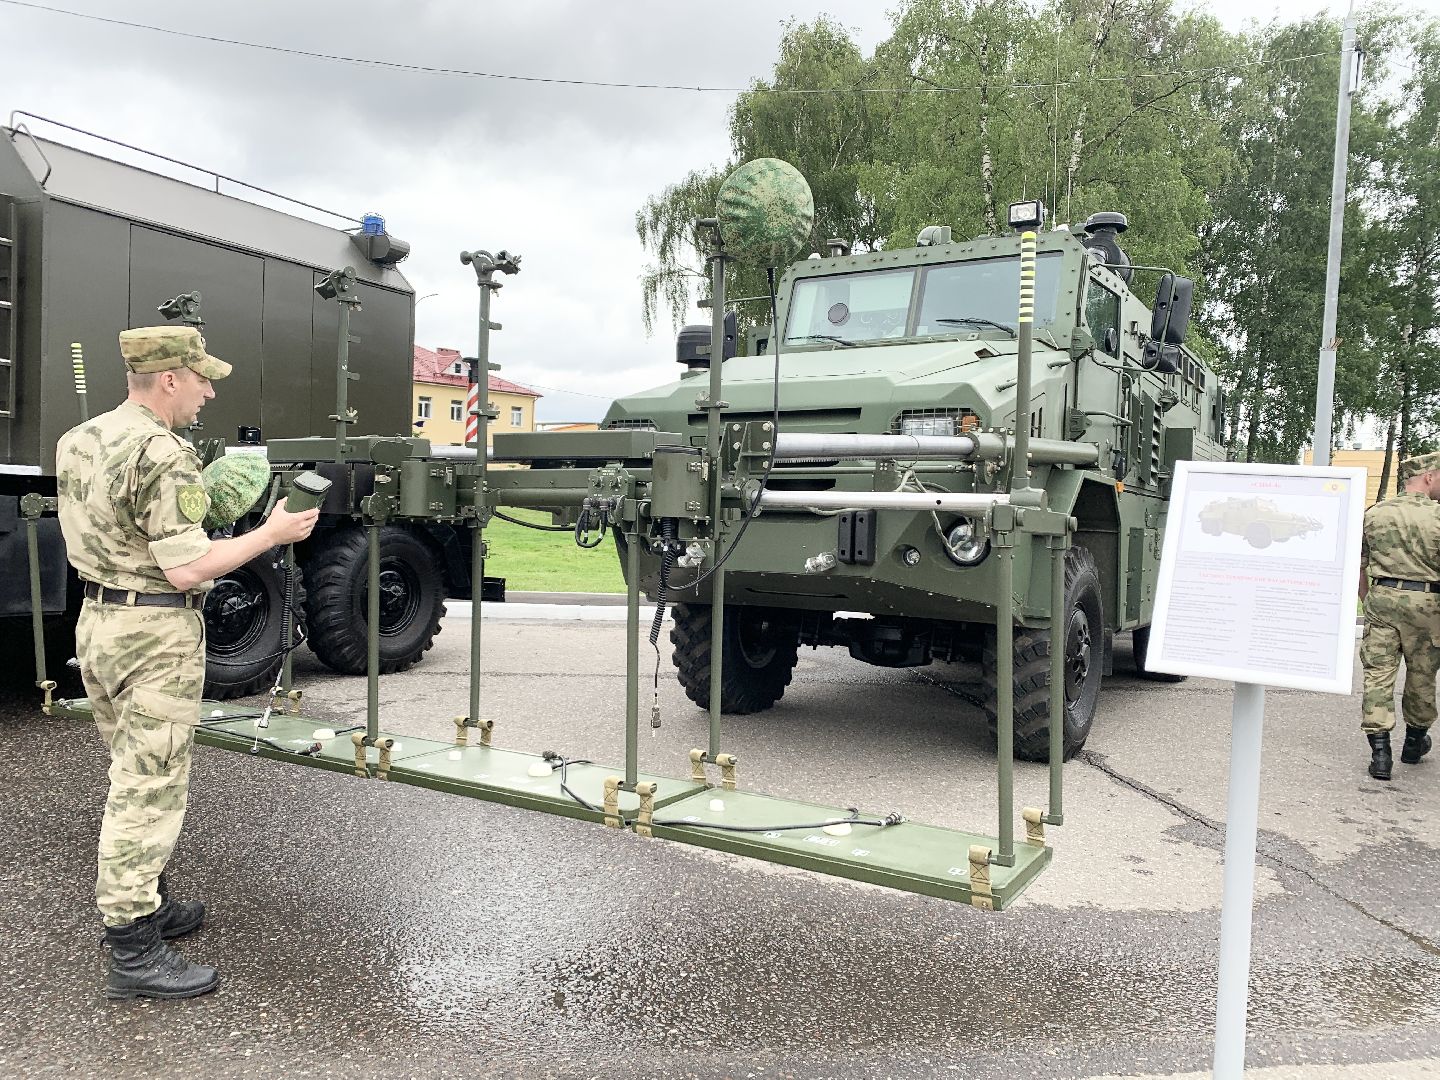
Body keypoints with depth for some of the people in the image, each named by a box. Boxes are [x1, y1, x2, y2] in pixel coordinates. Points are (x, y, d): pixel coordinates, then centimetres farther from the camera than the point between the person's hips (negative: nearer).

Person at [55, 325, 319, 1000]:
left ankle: (144, 906, 35)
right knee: (149, 790, -2)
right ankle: (133, 954, 6)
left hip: (96, 620, 10)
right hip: (157, 635, -9)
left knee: (132, 778, 21)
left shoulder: (78, 441, 10)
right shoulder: (164, 455, -20)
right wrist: (272, 533, -15)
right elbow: (186, 568, -24)